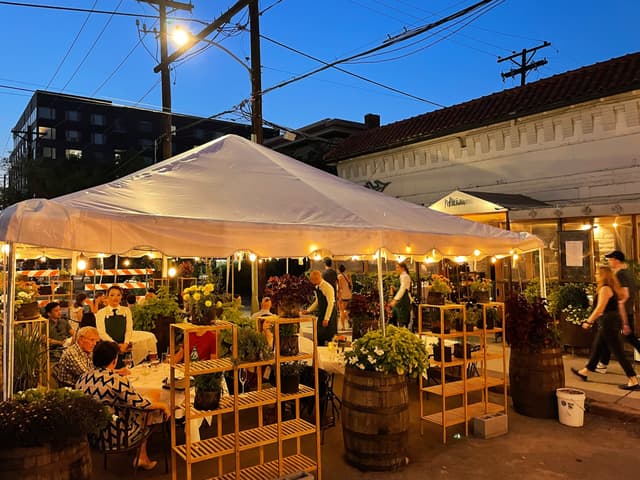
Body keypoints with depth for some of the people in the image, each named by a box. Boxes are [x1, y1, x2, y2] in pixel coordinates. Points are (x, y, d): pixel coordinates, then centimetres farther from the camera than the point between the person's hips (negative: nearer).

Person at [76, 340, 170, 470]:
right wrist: (163, 406, 0)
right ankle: (141, 458, 32)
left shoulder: (81, 379, -5)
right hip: (114, 436, -6)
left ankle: (141, 458, 34)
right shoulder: (117, 381, -24)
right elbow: (141, 404, -17)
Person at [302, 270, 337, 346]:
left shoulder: (327, 287, -20)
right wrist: (308, 311, 11)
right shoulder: (317, 287, 7)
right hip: (321, 313, 9)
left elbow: (331, 303, -22)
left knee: (329, 337, -3)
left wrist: (326, 319, -23)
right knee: (319, 335, 13)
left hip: (329, 314, -9)